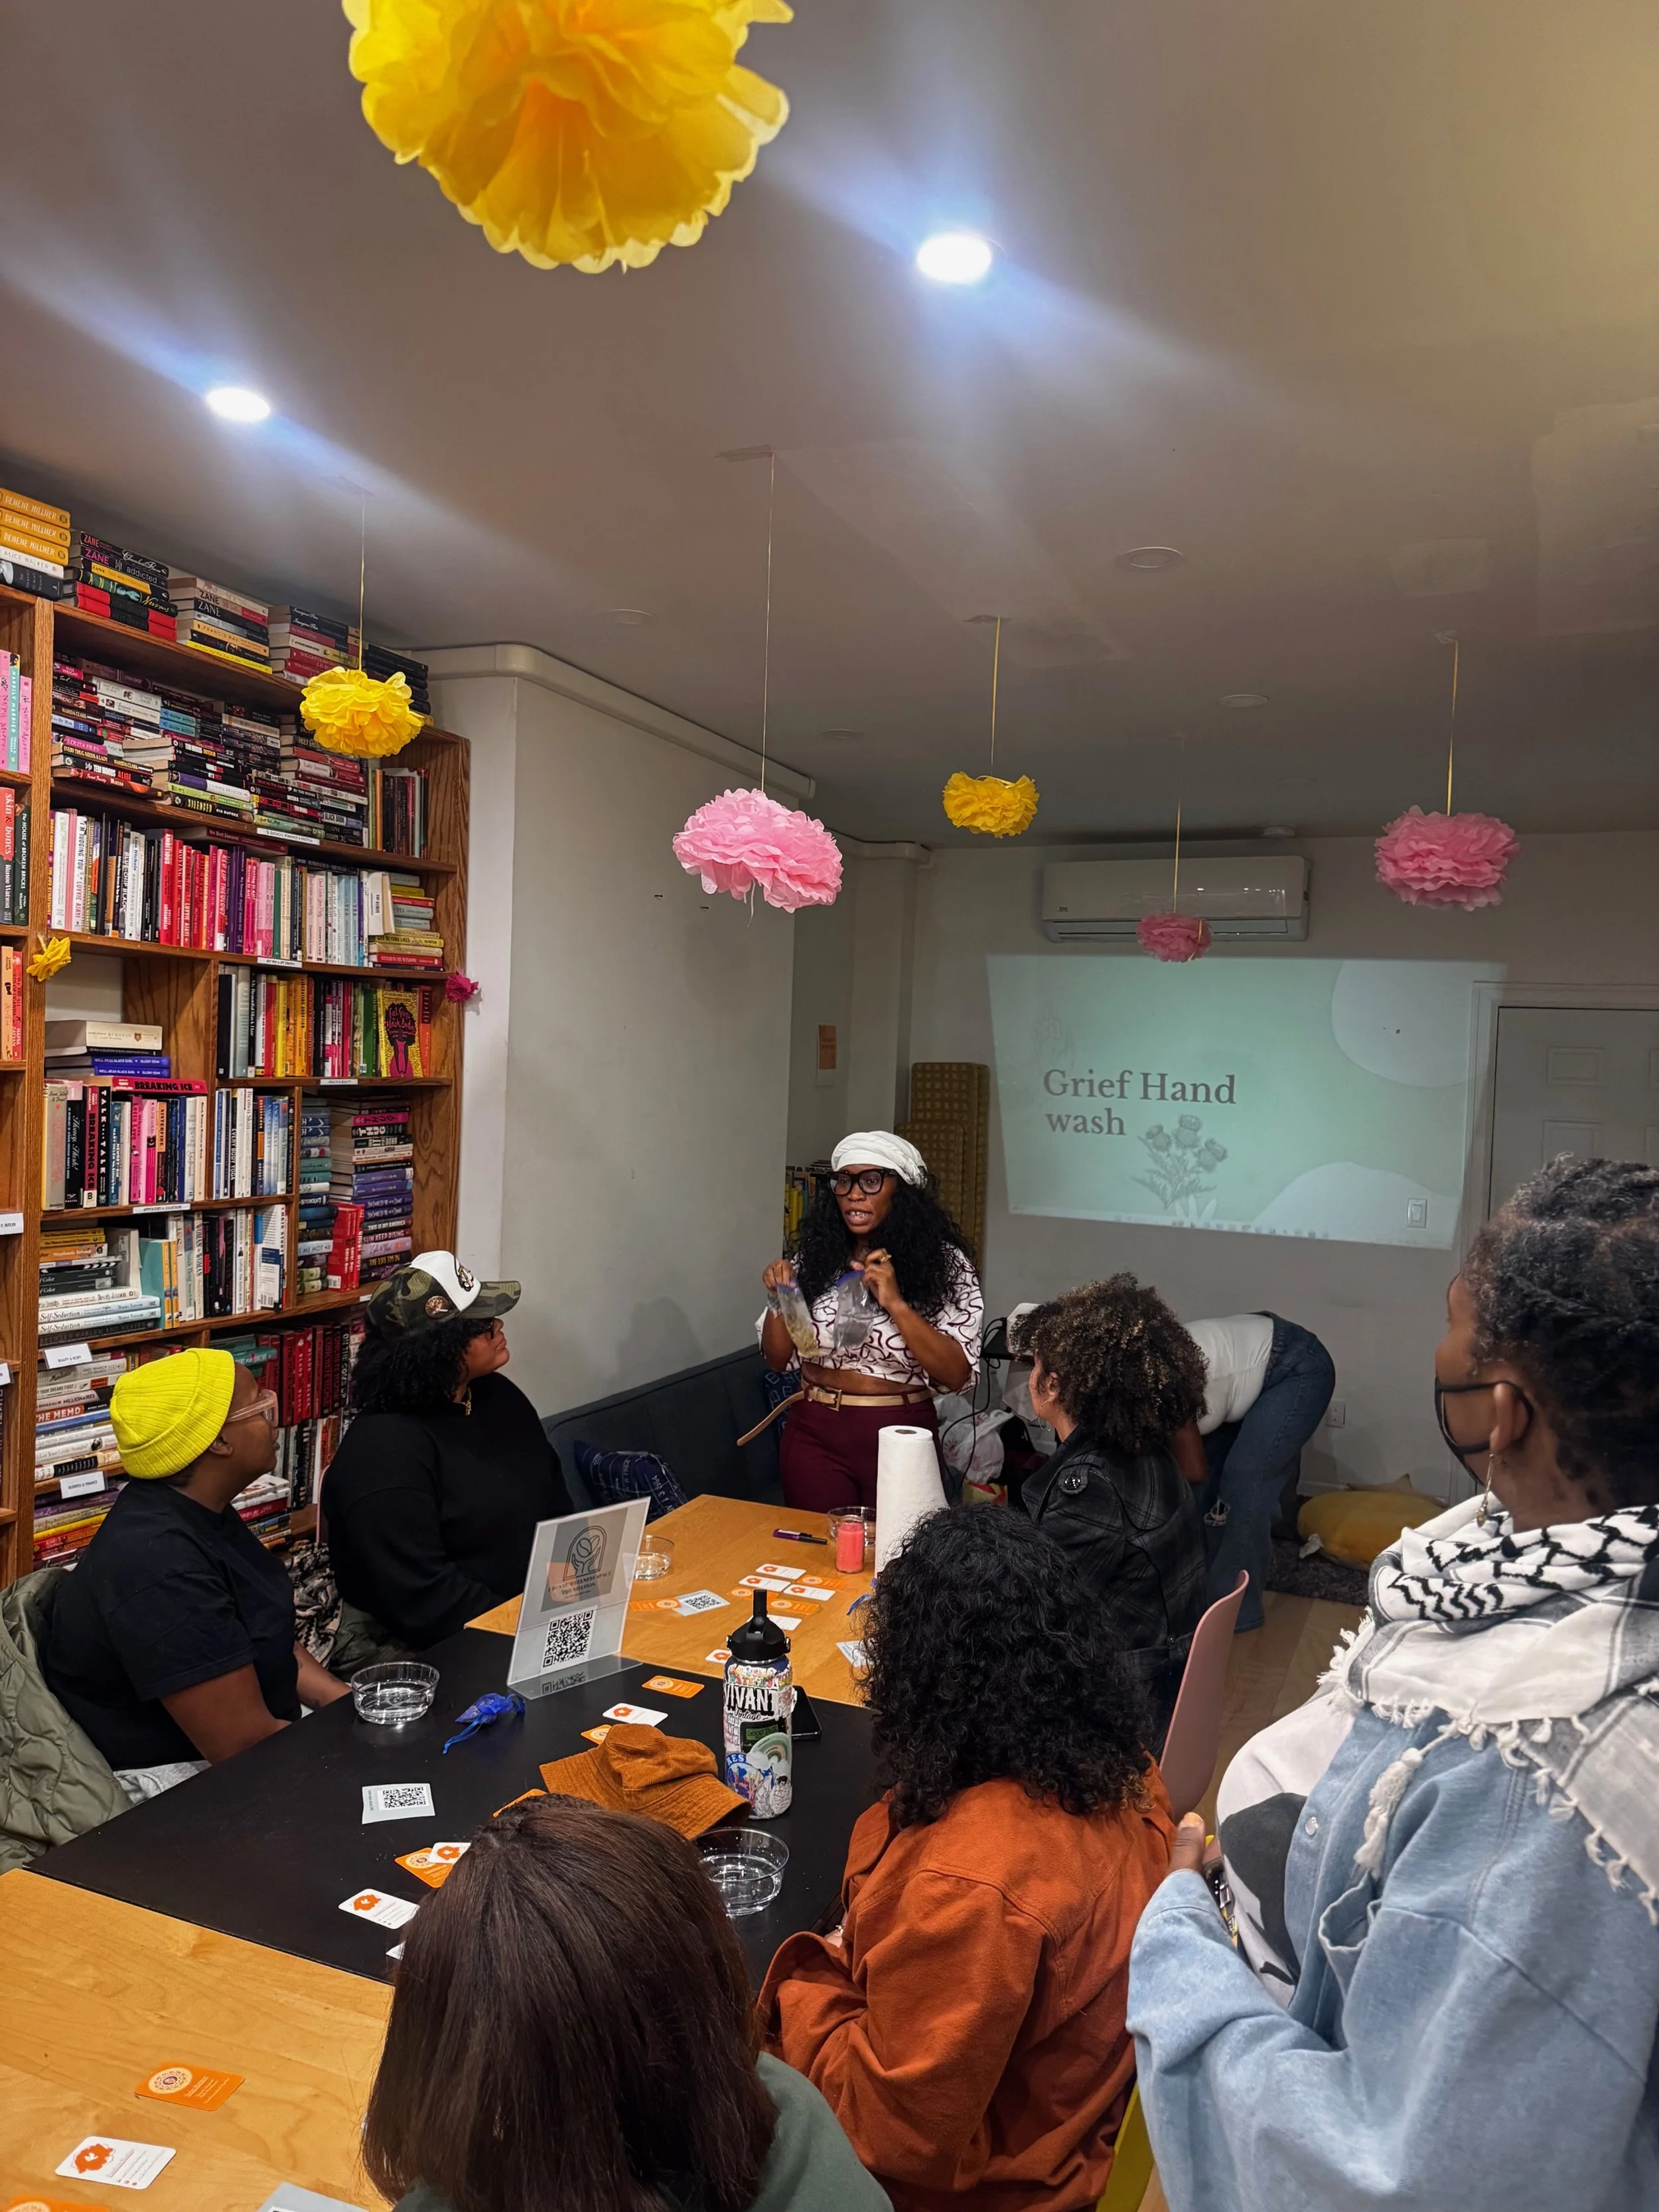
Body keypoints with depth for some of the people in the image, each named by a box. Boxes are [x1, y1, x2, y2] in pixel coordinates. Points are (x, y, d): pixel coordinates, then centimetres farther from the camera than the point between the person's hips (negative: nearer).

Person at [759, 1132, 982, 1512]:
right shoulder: (814, 1256, 0)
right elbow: (779, 1360, 7)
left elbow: (957, 1375, -14)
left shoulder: (944, 1263, -7)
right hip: (815, 1438, 2)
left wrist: (896, 1303, -23)